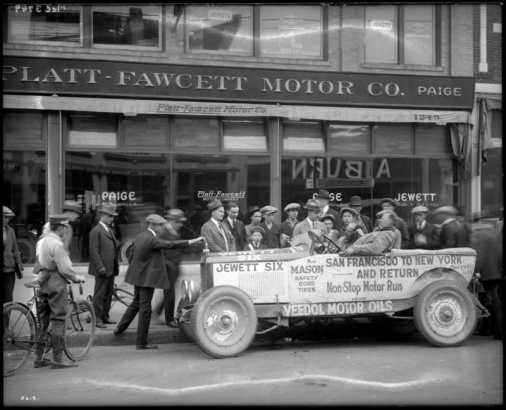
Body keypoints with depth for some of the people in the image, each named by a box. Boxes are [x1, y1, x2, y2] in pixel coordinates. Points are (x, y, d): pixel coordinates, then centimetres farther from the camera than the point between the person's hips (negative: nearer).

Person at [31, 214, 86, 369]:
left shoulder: (41, 242, 12)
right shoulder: (57, 244, -16)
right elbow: (65, 269, -17)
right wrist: (78, 278, -2)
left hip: (43, 282, 9)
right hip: (56, 282, -9)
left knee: (42, 320, 12)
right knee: (58, 320, -3)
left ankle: (38, 358, 17)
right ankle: (58, 359, 0)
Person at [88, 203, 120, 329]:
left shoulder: (110, 230, 17)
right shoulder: (96, 231, -11)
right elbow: (94, 251, -16)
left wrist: (116, 266, 15)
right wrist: (100, 267, -20)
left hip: (111, 269, 9)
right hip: (102, 269, -9)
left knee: (108, 293, 13)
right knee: (99, 294, -2)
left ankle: (105, 316, 22)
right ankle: (97, 319, 4)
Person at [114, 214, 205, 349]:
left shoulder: (139, 237, 7)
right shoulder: (151, 239, -21)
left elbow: (132, 256, 16)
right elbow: (171, 245, -27)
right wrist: (195, 241, -25)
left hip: (138, 276, 9)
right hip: (147, 278, -9)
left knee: (136, 303, 25)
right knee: (145, 309, -1)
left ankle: (120, 328, 33)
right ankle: (141, 342, 5)